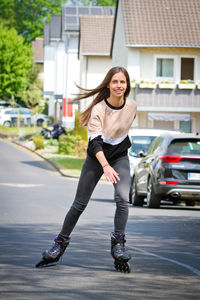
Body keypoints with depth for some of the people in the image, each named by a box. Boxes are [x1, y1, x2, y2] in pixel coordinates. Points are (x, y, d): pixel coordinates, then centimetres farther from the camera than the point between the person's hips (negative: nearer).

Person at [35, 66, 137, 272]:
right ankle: (60, 244, 13)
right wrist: (105, 166, -42)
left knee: (122, 199, -19)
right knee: (79, 203, 0)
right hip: (96, 157, -2)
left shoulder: (132, 106, -9)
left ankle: (118, 244, -7)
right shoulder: (98, 108, -20)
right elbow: (95, 140, -29)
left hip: (120, 156, 2)